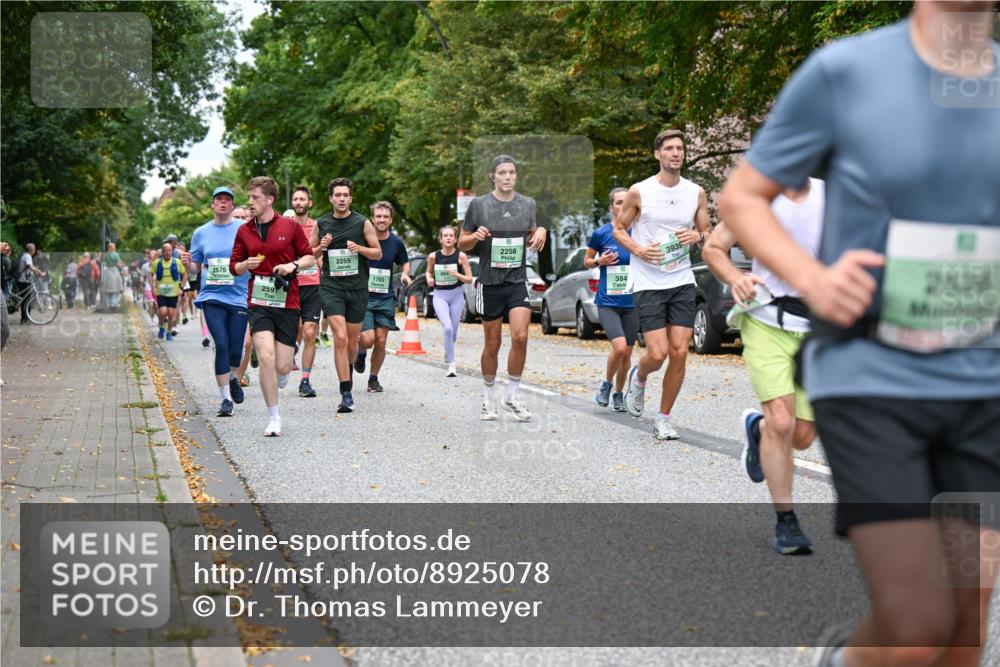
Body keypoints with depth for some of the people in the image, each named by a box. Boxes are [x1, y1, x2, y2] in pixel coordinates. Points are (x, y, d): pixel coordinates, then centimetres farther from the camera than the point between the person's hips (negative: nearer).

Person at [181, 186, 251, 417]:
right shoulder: (201, 233, 9)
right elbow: (196, 268, 15)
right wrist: (187, 263, -7)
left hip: (239, 296, -1)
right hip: (211, 296, 1)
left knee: (235, 350, 1)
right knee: (221, 344, -12)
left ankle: (233, 378, 36)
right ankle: (226, 399, -2)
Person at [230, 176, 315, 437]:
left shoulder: (291, 226, 1)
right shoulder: (244, 231, 6)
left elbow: (310, 257, 7)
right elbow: (234, 266, 12)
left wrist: (293, 265, -12)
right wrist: (245, 265, -10)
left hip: (287, 303, -1)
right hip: (258, 303, 1)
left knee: (282, 367, -2)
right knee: (266, 357, -16)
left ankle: (282, 375, 39)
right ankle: (274, 418, -3)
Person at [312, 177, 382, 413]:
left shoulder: (362, 223, 1)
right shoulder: (321, 224, 6)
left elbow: (378, 253, 5)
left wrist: (359, 248, -14)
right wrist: (321, 247, -6)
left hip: (357, 288, 0)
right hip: (331, 287, 0)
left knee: (351, 343, 8)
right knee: (340, 338, -15)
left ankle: (348, 372, 41)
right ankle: (346, 393, -13)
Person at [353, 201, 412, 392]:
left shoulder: (396, 242, 4)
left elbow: (405, 262, 21)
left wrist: (405, 274, 0)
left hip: (386, 298, 3)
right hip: (363, 296, -3)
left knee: (381, 341, -1)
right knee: (368, 338, -14)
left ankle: (374, 378, 16)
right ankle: (360, 353, 22)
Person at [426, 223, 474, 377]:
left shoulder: (461, 256, -7)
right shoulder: (433, 256, -3)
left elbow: (469, 279, -5)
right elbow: (429, 272, 17)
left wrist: (457, 275, -22)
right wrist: (429, 279, -5)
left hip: (456, 295, 1)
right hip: (439, 295, -1)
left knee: (453, 333, 8)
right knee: (448, 328, -21)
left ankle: (448, 352, 43)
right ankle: (451, 365, -17)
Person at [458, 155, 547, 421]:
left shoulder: (528, 204, 6)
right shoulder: (479, 204, -2)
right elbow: (462, 243, 4)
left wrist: (540, 233, -3)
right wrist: (476, 236, -17)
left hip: (518, 282, 2)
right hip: (490, 282, -1)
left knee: (520, 336, -14)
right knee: (492, 344, 6)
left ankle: (513, 394, 2)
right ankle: (489, 397, 23)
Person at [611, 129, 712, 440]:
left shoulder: (696, 193, 6)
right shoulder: (639, 192, -4)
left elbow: (708, 233, 15)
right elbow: (618, 229, 5)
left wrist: (698, 236, -8)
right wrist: (639, 250, -13)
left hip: (682, 282, 3)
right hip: (648, 283, -3)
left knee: (679, 353, -3)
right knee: (657, 353, -10)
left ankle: (663, 419, 12)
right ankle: (638, 377, 27)